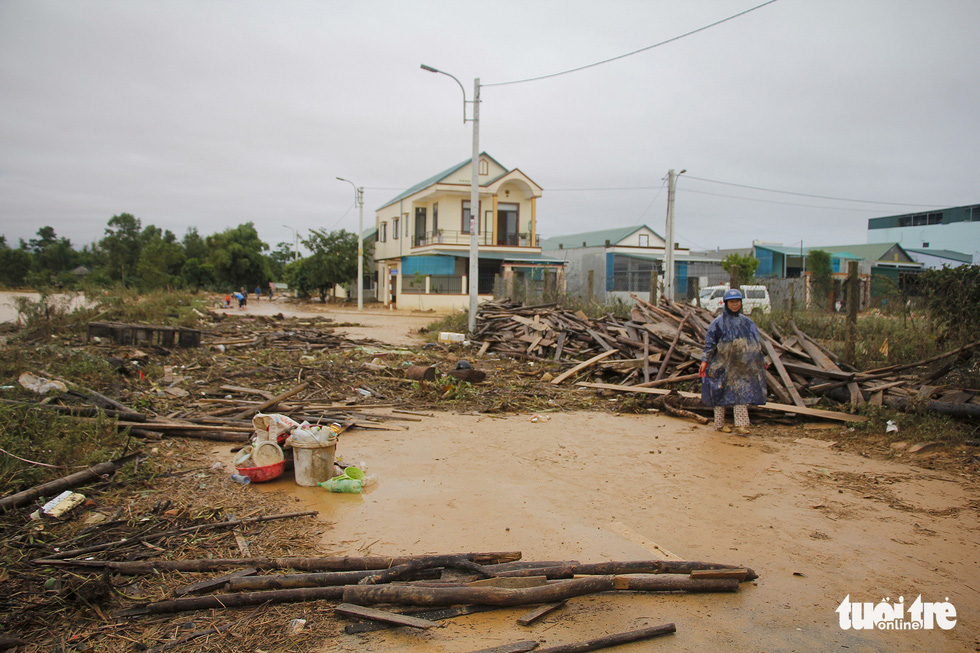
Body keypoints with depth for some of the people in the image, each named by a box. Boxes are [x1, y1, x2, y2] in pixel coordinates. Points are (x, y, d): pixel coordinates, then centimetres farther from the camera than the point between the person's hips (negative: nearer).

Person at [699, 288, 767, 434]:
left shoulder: (746, 322, 11)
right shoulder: (719, 322, -4)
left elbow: (755, 343, 19)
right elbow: (710, 342, -8)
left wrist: (761, 361, 20)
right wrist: (705, 361, -16)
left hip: (741, 366, 4)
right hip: (723, 365, -4)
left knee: (741, 393, -1)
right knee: (721, 394, 2)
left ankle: (740, 425, 3)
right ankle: (719, 424, 13)